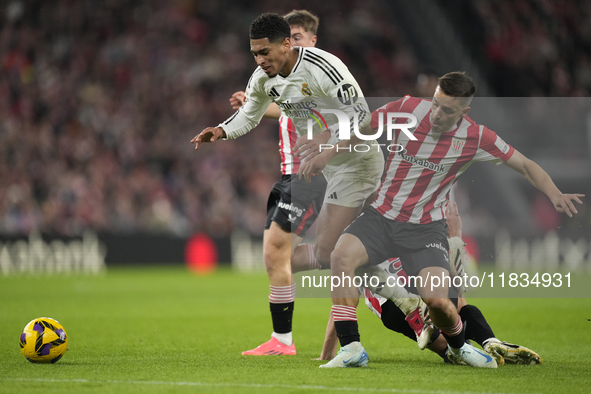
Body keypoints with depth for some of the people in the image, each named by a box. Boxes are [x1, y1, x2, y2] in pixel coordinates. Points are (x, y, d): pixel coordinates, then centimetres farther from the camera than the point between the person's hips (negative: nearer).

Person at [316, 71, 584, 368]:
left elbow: (524, 165, 1)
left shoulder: (474, 137, -8)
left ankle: (459, 347, 16)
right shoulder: (407, 109, -8)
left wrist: (555, 195, -15)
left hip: (426, 228, -1)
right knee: (341, 256, -28)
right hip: (382, 215, 1)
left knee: (436, 299, -21)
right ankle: (351, 349, -21)